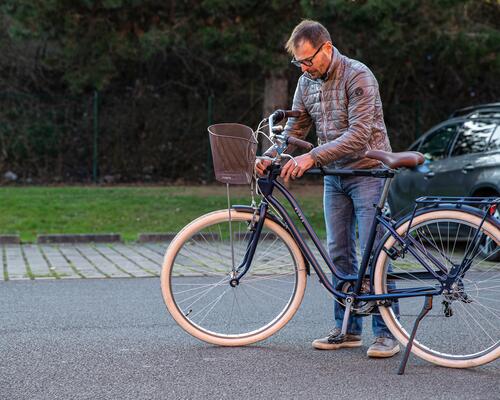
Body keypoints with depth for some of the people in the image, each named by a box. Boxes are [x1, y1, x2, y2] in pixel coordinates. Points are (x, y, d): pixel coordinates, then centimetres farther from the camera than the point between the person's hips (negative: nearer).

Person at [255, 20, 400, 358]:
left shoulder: (358, 76, -17)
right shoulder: (307, 82, 6)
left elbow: (359, 134, -26)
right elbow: (295, 129, 10)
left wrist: (311, 157, -31)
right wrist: (271, 158, -9)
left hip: (368, 172, -7)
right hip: (335, 176, 7)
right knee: (339, 253, 7)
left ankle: (386, 333, -2)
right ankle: (348, 329, 15)